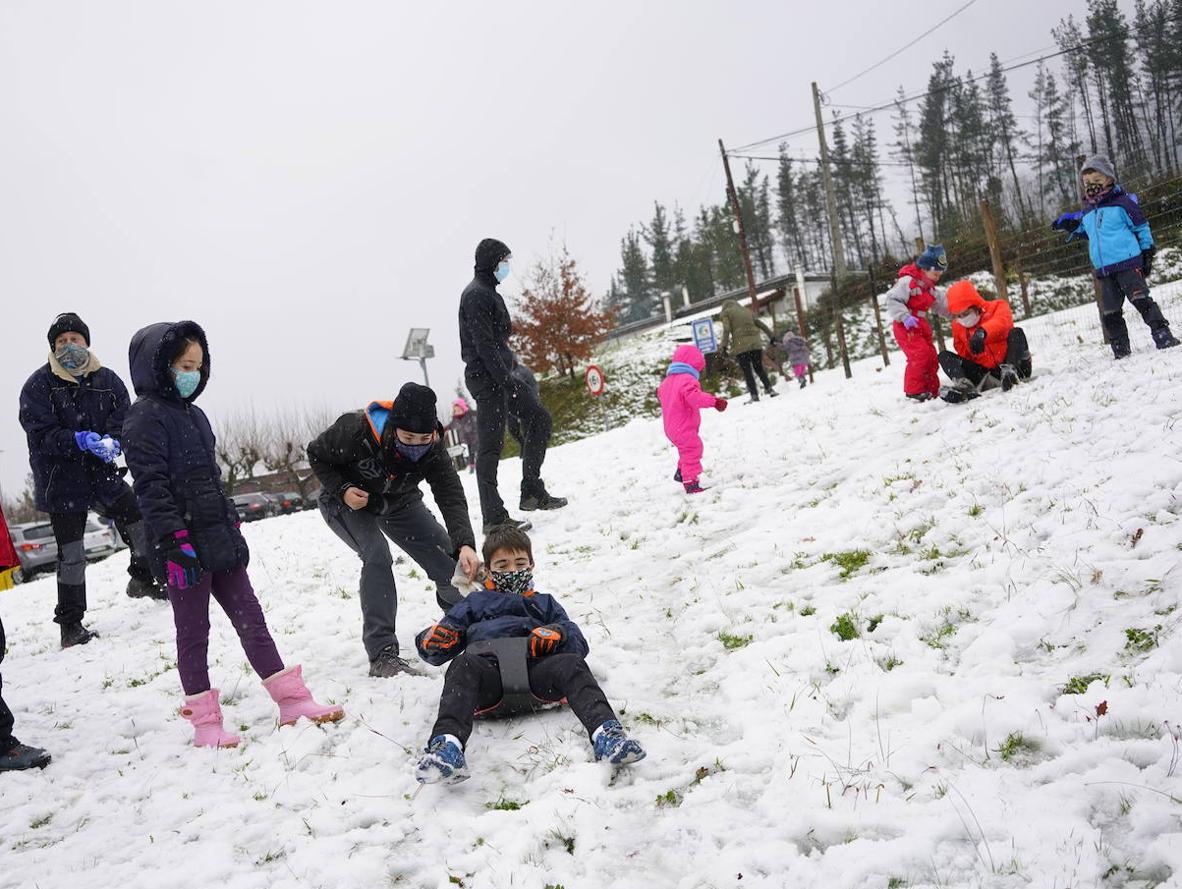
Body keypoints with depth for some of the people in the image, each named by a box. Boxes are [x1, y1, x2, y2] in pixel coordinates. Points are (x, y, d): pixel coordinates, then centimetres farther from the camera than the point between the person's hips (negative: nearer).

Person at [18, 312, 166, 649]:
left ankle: (143, 580, 34)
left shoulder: (107, 379, 2)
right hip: (61, 480, -3)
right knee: (71, 554, -1)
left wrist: (112, 442, -22)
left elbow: (123, 420, -1)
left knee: (142, 523, 6)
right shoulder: (38, 385, -7)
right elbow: (42, 433, -15)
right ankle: (70, 624, 11)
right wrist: (81, 441, -30)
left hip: (101, 473, 4)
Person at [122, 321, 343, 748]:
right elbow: (151, 486, -18)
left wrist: (231, 523, 20)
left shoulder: (191, 413, 16)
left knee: (250, 618, 8)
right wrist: (175, 540, -23)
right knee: (193, 631, 2)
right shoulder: (145, 417, -11)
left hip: (220, 538, 8)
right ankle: (205, 722, 12)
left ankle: (293, 700, 12)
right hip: (185, 544, -8)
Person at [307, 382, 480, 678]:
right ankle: (382, 654, -25)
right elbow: (316, 454, -17)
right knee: (377, 555, -28)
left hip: (398, 503, 4)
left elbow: (451, 497, -36)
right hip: (346, 501, -4)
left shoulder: (433, 448, -28)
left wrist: (465, 545, -52)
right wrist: (342, 489, -31)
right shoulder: (356, 432, -36)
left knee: (446, 552, -4)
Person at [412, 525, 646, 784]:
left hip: (534, 667, 1)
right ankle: (447, 742, -57)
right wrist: (432, 641, 1)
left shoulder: (545, 603, 38)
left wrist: (558, 634, -1)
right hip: (489, 669, -1)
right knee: (464, 664, -35)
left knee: (571, 664, -30)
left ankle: (605, 732, -53)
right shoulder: (476, 603, 37)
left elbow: (579, 644, 24)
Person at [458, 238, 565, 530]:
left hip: (501, 375, 11)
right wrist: (506, 381, -22)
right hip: (487, 378, -11)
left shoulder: (488, 292, 18)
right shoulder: (476, 295, -14)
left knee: (538, 417, 13)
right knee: (491, 444, -7)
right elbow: (483, 344, -21)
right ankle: (494, 517, -3)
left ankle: (532, 492, 14)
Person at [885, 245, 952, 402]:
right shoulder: (908, 281, -15)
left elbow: (941, 305, 20)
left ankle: (932, 389, 19)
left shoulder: (930, 288, 16)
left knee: (931, 356, 9)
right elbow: (893, 300, -22)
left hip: (921, 326, 10)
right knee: (920, 354, -22)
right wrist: (904, 317, -32)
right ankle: (914, 390, -15)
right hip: (905, 326, -10)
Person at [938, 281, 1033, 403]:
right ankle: (963, 385, -40)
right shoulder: (958, 325, 8)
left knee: (1016, 332, -25)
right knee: (944, 356, -10)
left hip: (1004, 364, -3)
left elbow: (1003, 321, -31)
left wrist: (982, 332, -51)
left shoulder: (996, 307, -5)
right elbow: (962, 351, 14)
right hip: (983, 372, 3)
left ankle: (1010, 371, -43)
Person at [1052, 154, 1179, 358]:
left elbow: (1141, 227, 1)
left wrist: (1147, 253, -2)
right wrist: (1068, 223, 15)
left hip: (1128, 263, -6)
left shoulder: (1123, 202, -2)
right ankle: (1120, 348, 13)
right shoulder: (1087, 212, 14)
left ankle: (1162, 334, -8)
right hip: (1103, 271, 6)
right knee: (1109, 312, 5)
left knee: (1141, 299, -13)